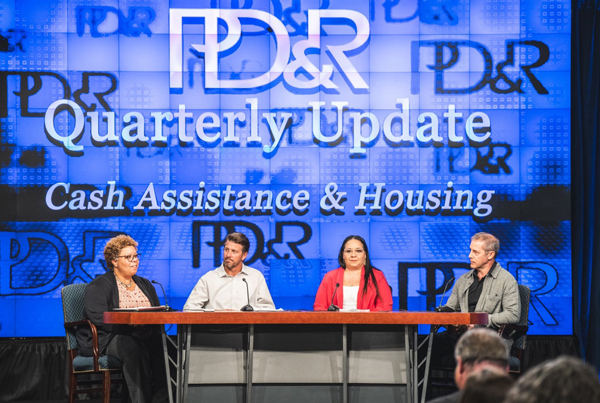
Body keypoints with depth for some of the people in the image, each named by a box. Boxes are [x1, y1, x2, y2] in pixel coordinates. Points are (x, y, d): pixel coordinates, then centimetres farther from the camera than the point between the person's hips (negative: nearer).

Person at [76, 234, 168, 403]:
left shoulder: (145, 284, 25)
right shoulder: (99, 286, 3)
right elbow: (98, 317, -13)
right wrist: (132, 324, -22)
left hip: (145, 337, 5)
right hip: (109, 339, -5)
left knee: (164, 346, -29)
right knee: (135, 350, -39)